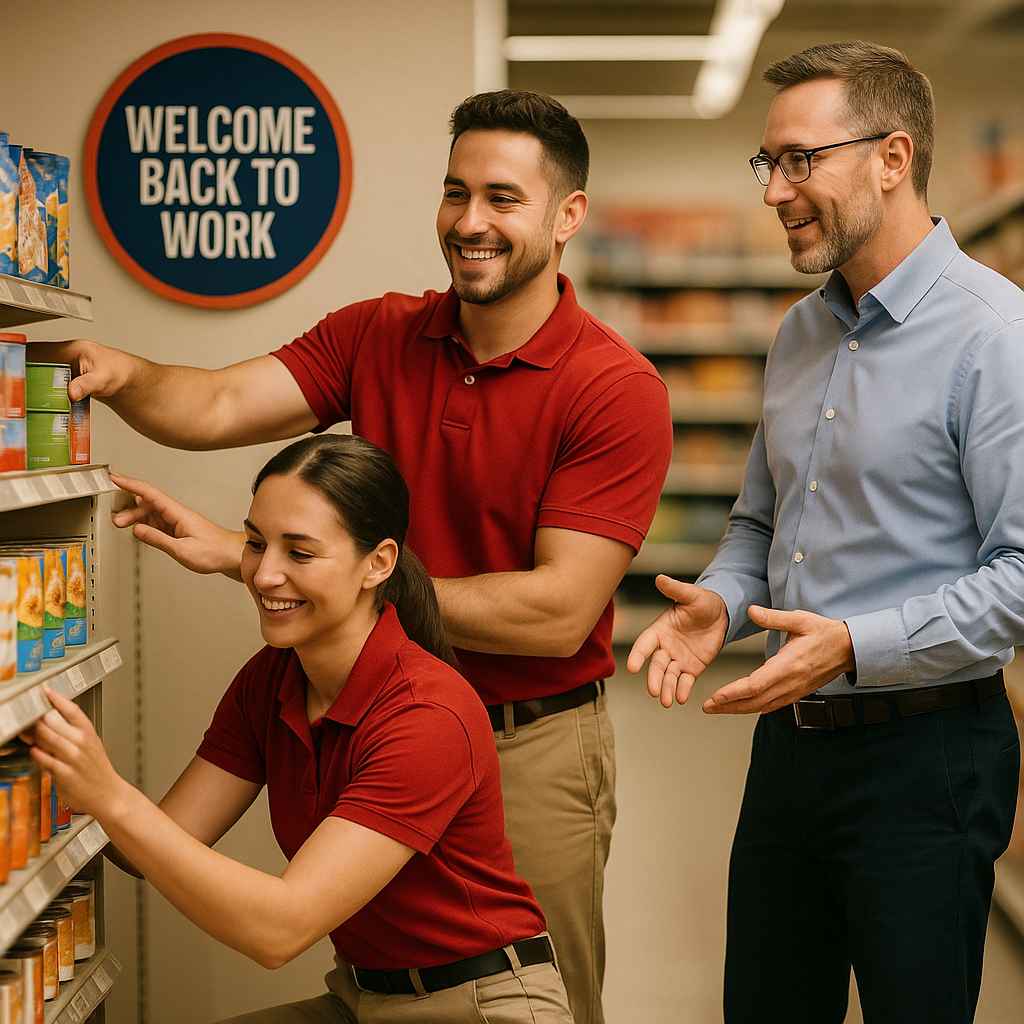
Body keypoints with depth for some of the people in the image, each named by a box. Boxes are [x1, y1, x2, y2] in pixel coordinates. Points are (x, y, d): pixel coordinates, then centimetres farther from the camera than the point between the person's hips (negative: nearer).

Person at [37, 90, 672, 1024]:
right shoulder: (379, 336, 0)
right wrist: (120, 373, -34)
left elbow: (558, 614, -22)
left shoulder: (618, 389, -16)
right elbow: (222, 405, -12)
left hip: (532, 747, -4)